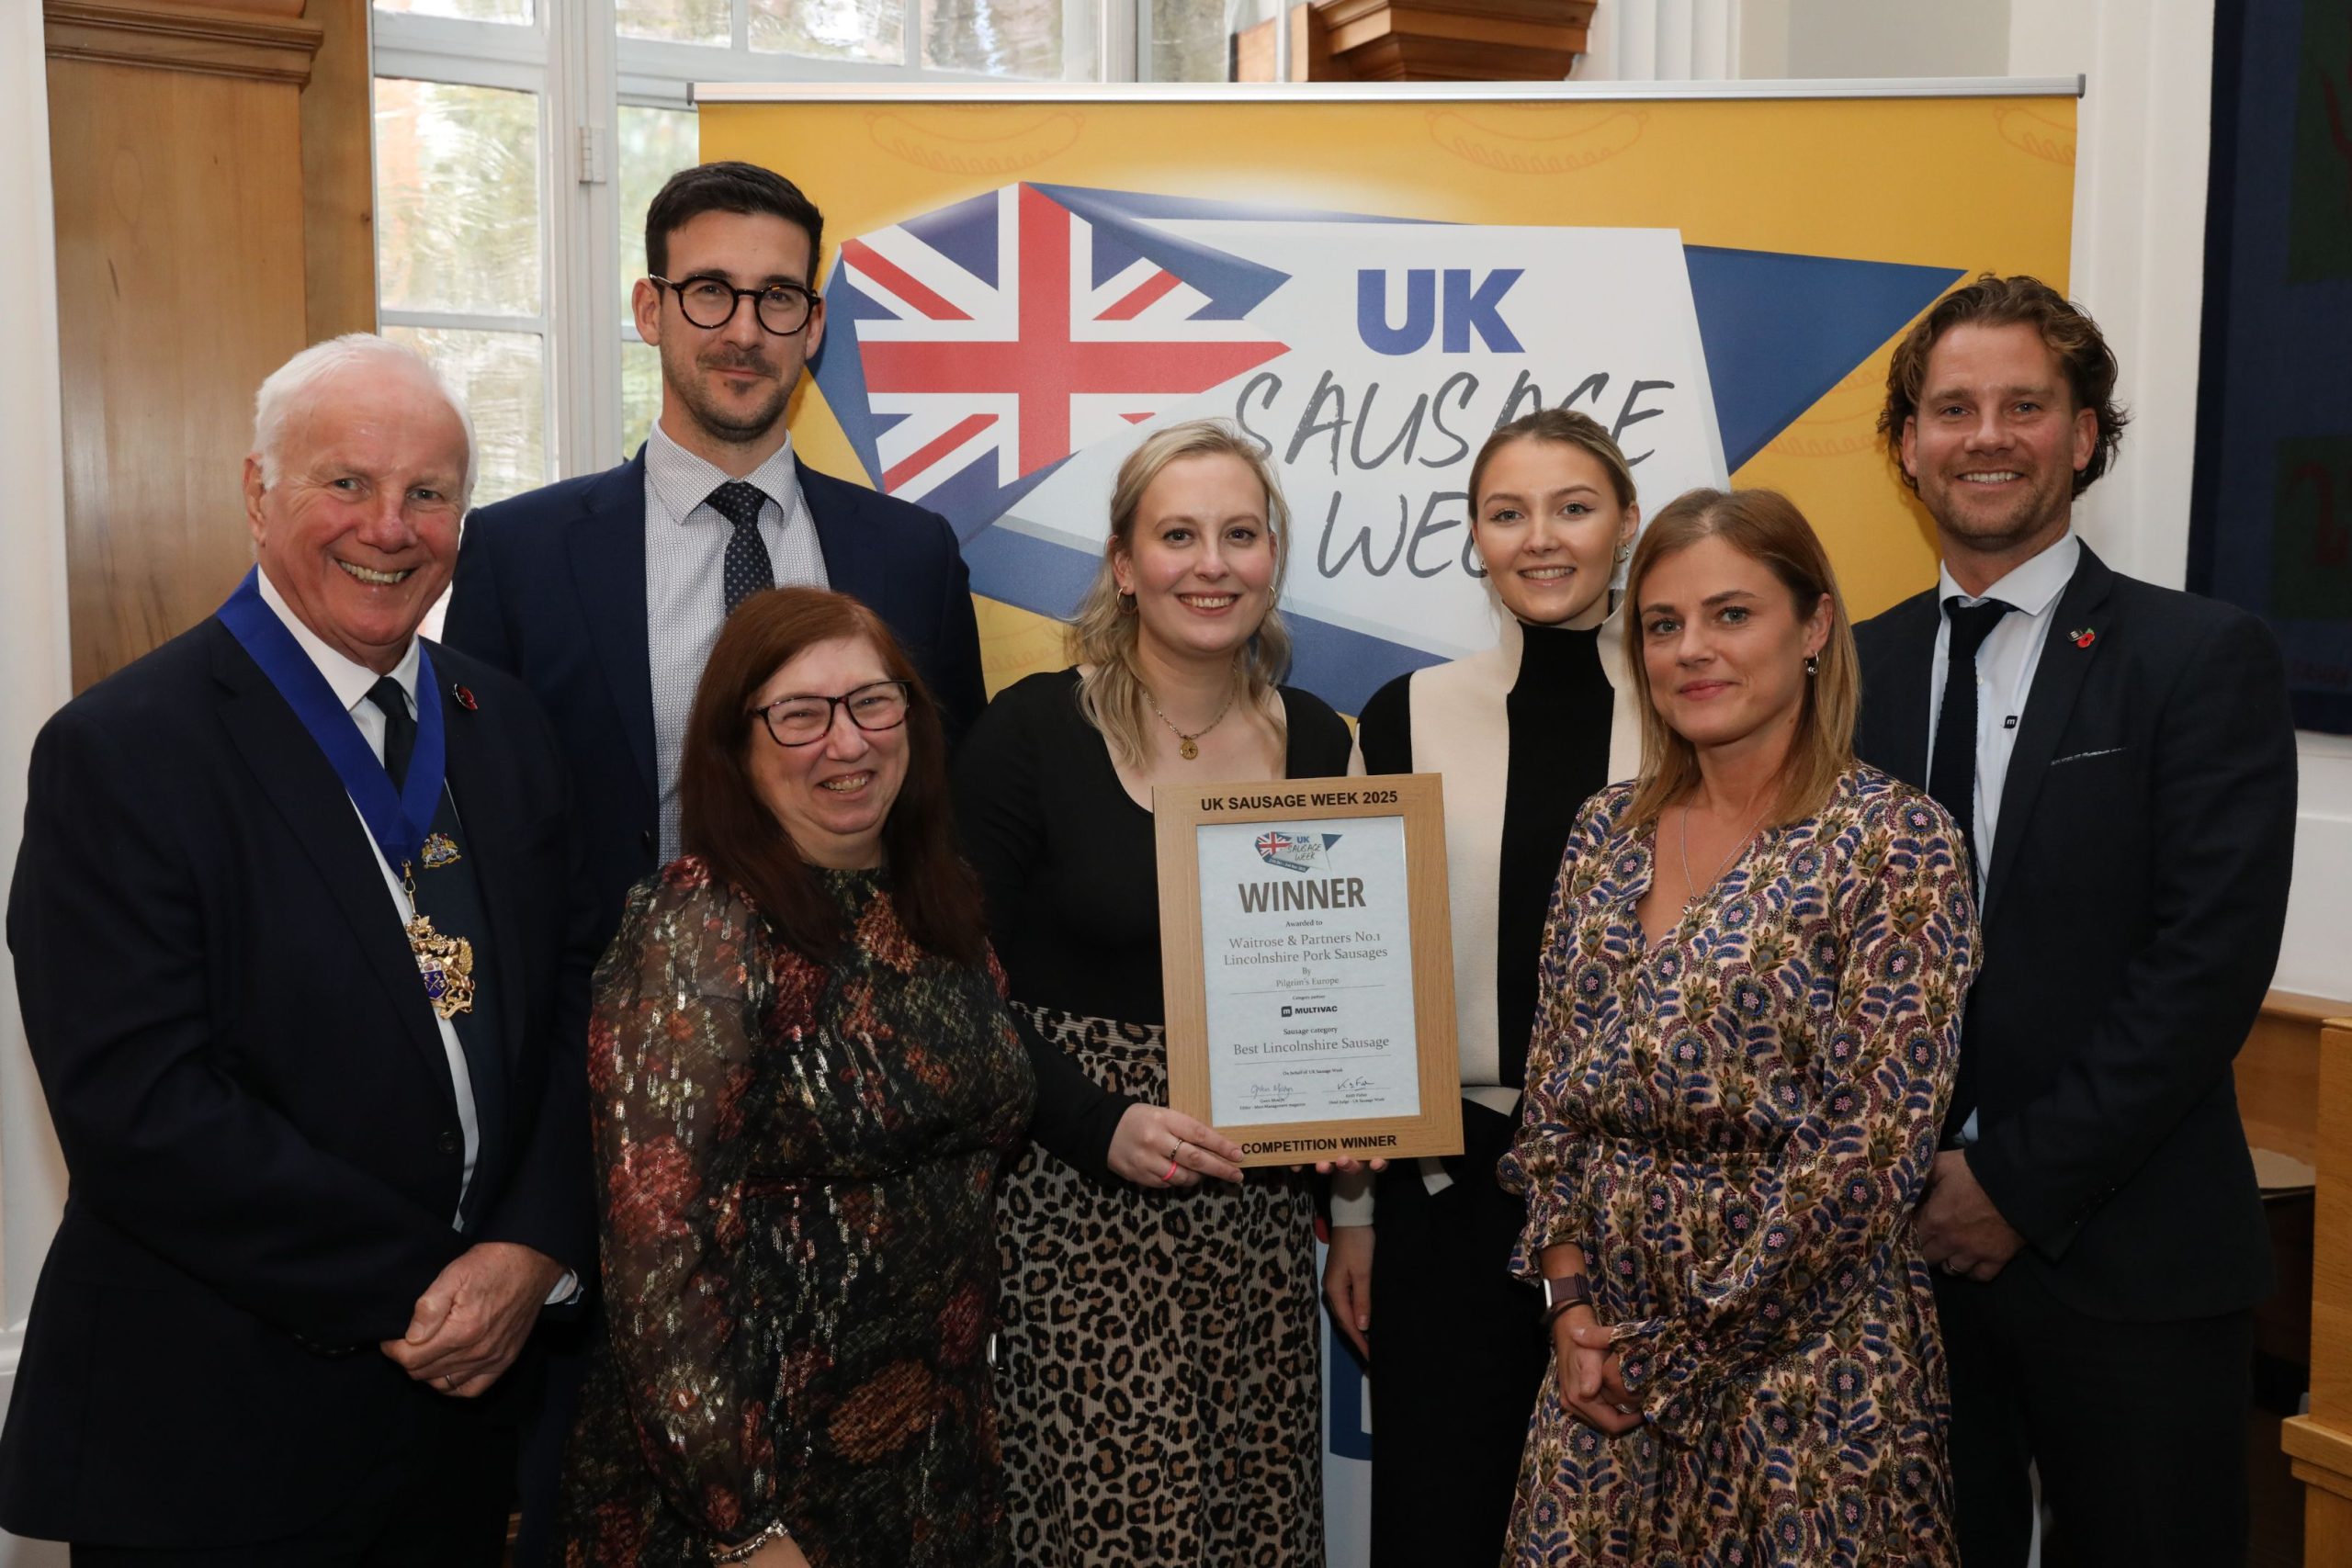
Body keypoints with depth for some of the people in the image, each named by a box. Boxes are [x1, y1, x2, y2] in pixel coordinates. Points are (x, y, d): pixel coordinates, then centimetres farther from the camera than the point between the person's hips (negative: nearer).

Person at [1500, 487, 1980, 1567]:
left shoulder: (1896, 841, -12)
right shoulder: (1607, 831, 4)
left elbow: (1872, 1152, -16)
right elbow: (1551, 1090, 8)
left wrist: (1684, 1348, -12)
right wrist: (1569, 1300, -3)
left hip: (1802, 1352, -5)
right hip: (1604, 1347, 5)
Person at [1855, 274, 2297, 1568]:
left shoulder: (2203, 659, -4)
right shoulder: (1855, 669, 7)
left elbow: (2211, 960, -12)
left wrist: (2022, 1183, -13)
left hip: (2126, 1260, -3)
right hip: (1898, 1244, 3)